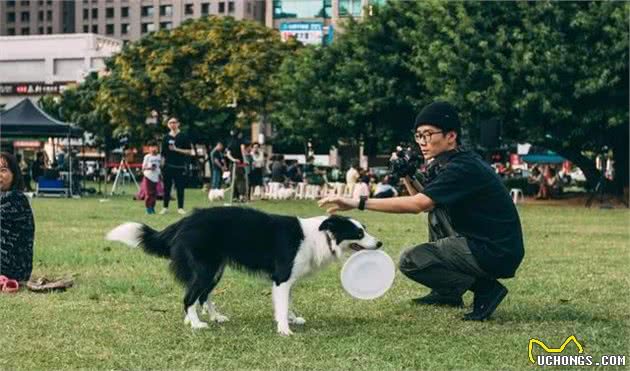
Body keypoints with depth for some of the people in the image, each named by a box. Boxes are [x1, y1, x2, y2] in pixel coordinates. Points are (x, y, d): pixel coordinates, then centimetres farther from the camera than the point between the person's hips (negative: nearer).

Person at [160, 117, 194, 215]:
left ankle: (180, 207, 8)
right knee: (166, 187, 4)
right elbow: (163, 154, 10)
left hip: (180, 166, -2)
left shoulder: (183, 137, 2)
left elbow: (189, 152, -2)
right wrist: (162, 167, 5)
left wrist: (176, 149, -11)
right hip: (168, 166, 2)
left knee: (180, 188, 0)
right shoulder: (166, 138, 9)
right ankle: (165, 207, 12)